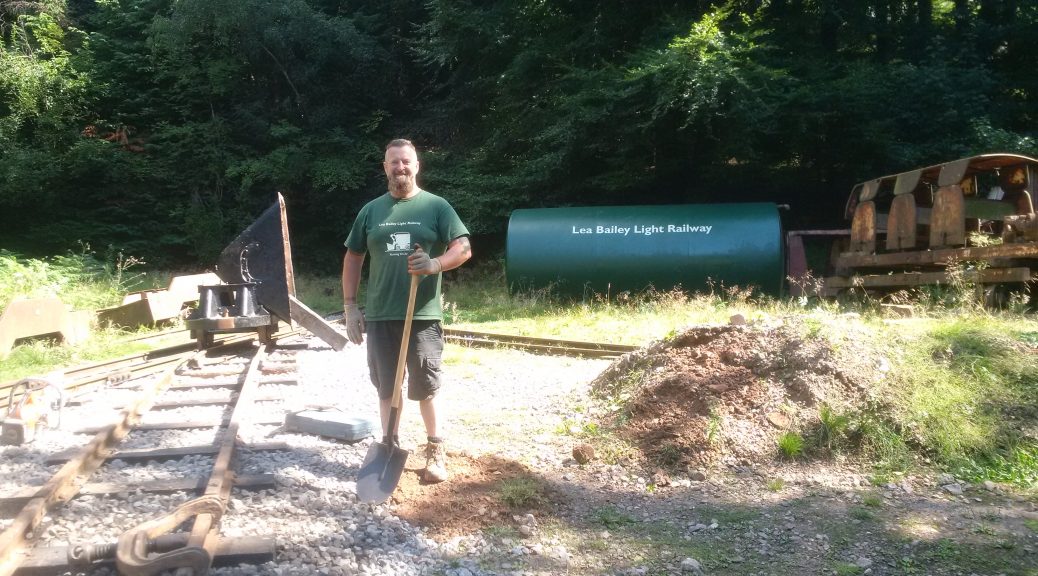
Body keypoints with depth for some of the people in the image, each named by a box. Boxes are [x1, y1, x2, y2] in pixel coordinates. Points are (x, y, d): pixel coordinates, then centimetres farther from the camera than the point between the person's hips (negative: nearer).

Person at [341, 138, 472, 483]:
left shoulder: (436, 206, 2)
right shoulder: (371, 211, 10)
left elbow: (463, 248, -4)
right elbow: (353, 258, 14)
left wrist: (436, 264, -24)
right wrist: (350, 307, 8)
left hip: (423, 315, -2)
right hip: (379, 316, 3)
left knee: (425, 388, 4)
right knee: (386, 387, 10)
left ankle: (435, 451, 18)